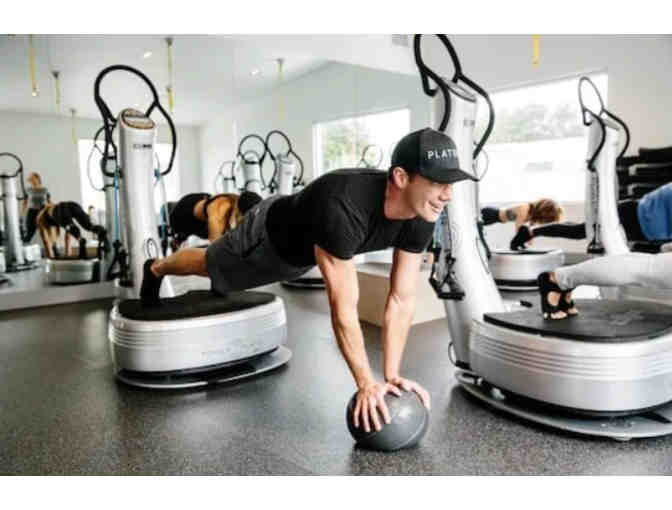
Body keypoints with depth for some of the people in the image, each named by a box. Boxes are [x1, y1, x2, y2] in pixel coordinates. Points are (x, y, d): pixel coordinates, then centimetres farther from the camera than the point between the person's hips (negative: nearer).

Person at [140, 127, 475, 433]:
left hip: (302, 249, 6)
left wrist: (392, 374, -23)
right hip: (269, 236, -6)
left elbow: (402, 300, -22)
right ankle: (156, 269, 58)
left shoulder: (420, 217, -28)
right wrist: (366, 384, -37)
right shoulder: (345, 208, -50)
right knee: (210, 265, 24)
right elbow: (343, 306, -44)